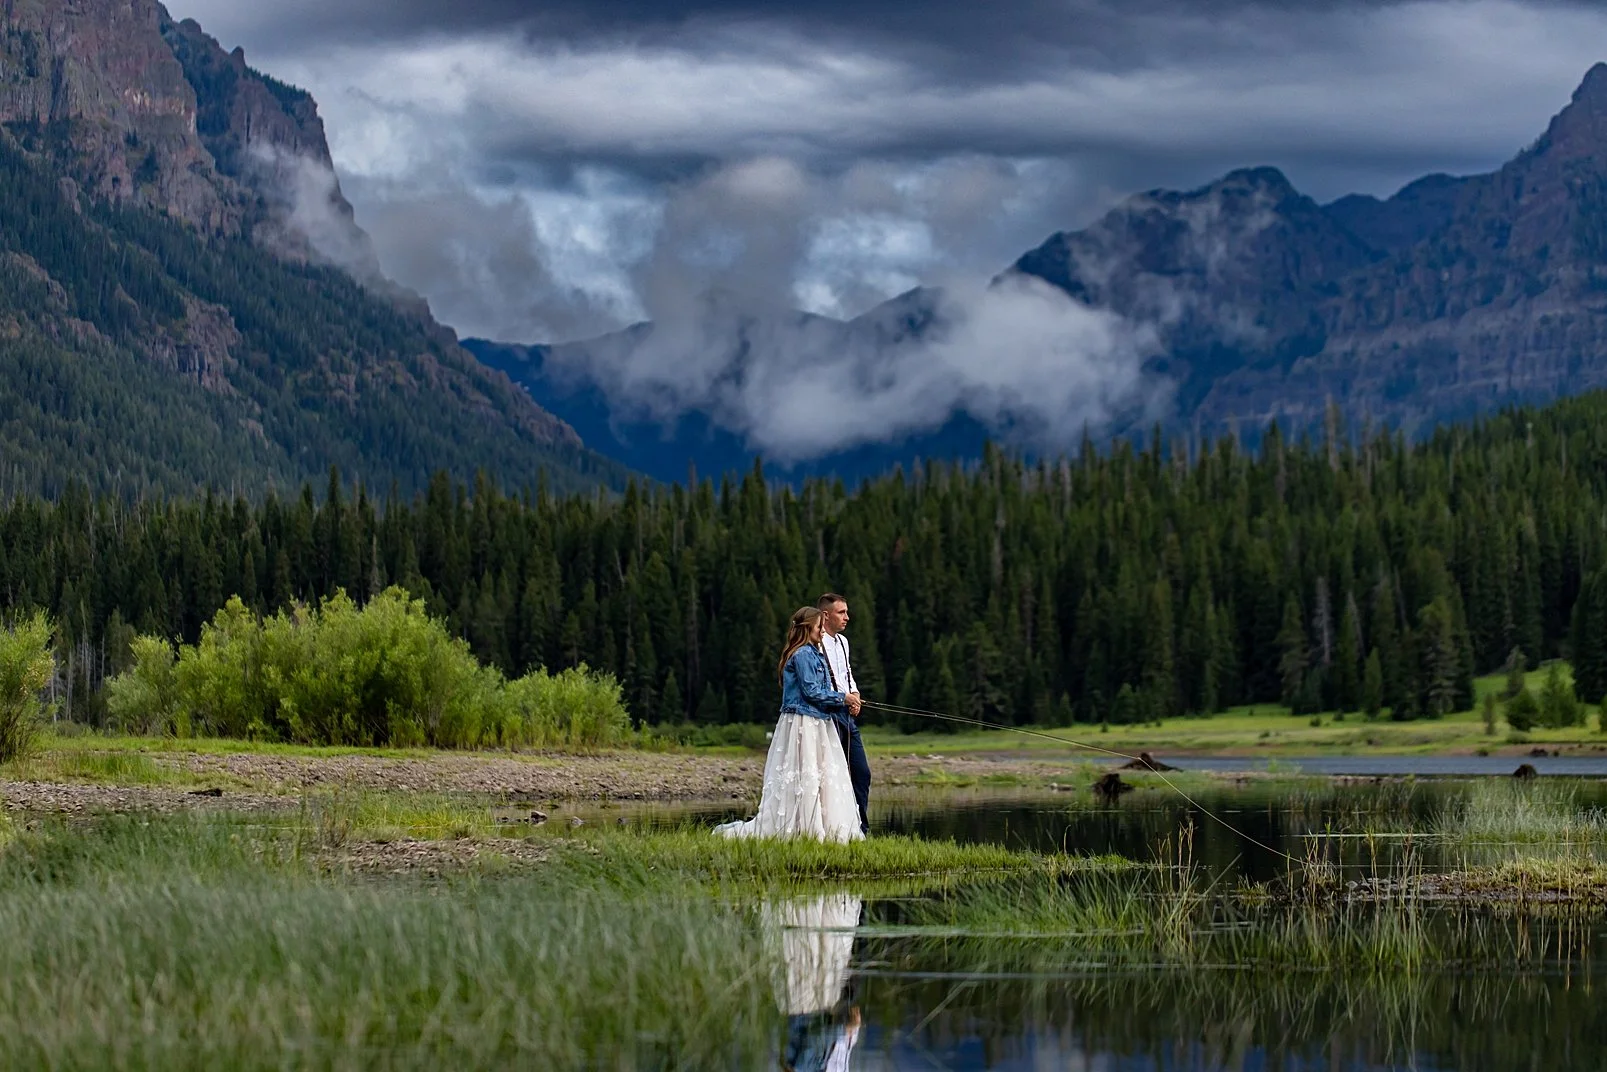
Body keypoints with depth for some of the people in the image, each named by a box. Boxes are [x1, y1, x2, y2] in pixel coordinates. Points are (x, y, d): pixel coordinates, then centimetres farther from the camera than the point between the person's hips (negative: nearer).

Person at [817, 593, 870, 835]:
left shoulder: (843, 642, 18)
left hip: (849, 715, 9)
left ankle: (861, 829, 16)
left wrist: (855, 695, 6)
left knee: (861, 772, 10)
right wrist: (843, 697, -17)